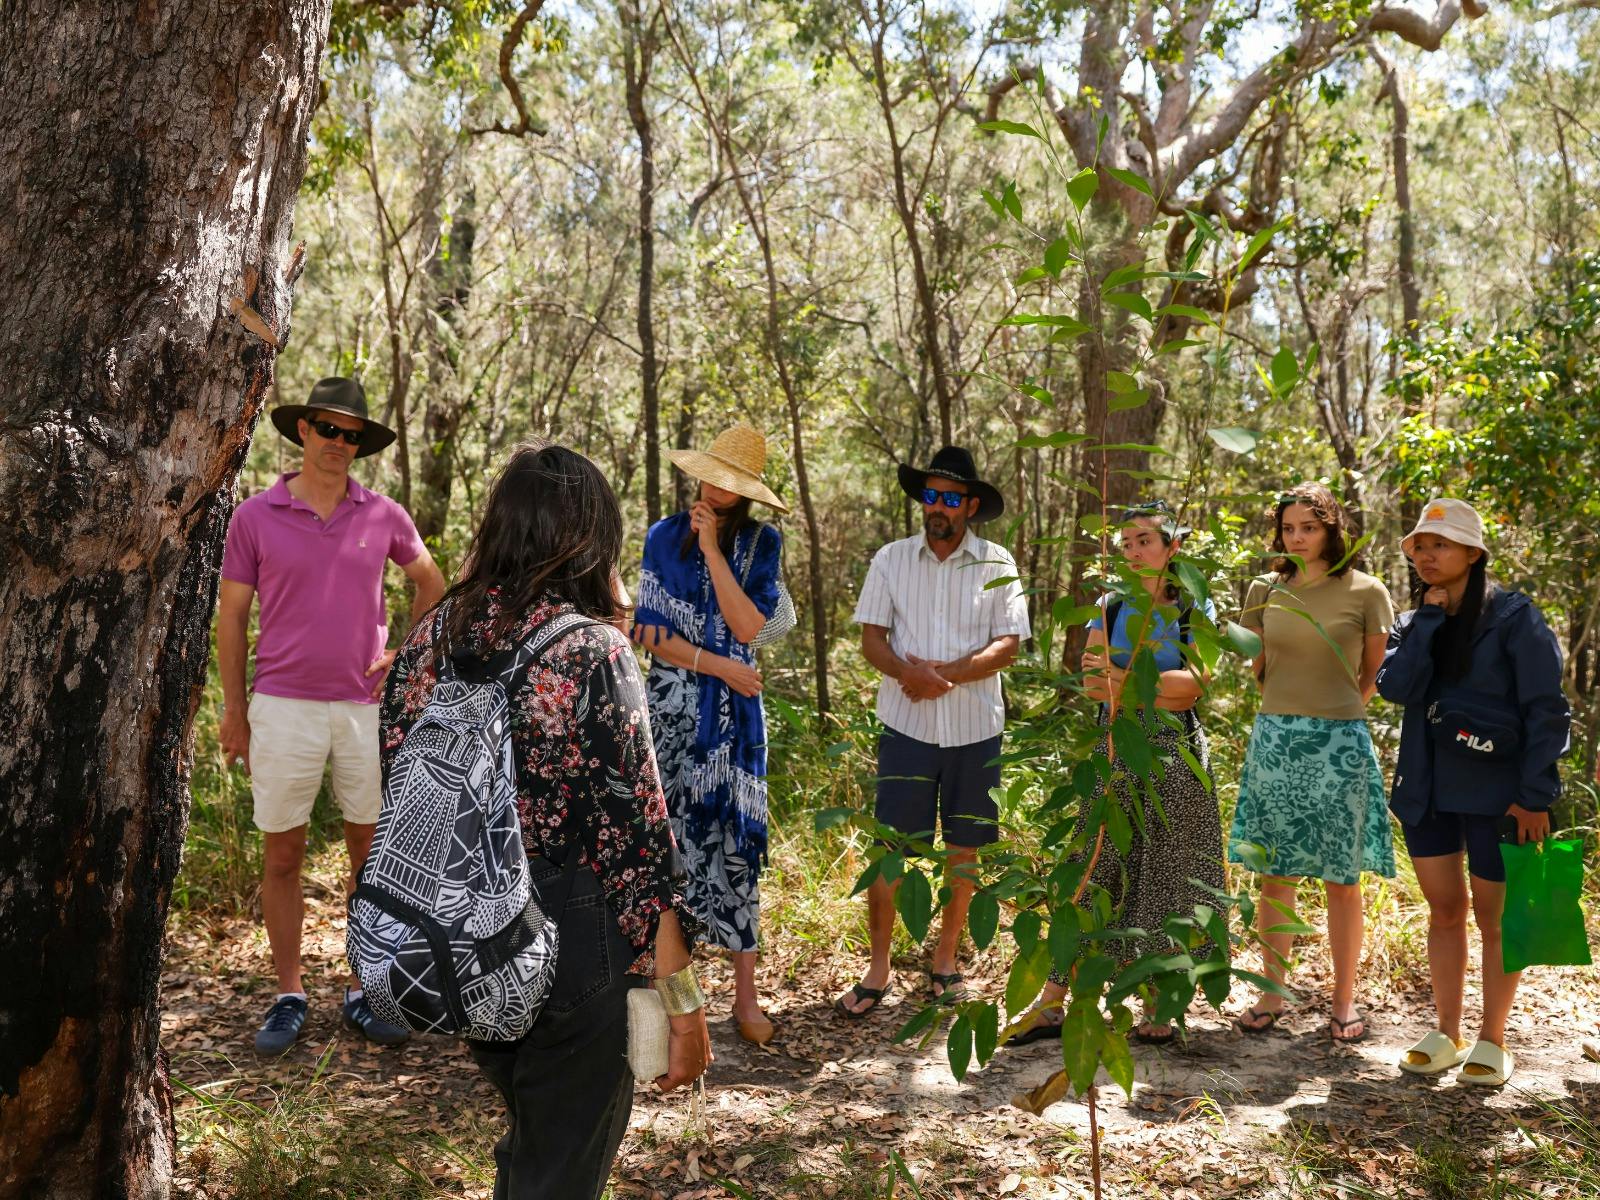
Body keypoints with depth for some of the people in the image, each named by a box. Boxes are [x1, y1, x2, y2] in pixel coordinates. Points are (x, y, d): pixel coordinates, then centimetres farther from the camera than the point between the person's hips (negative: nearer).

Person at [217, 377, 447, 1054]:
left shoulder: (383, 516, 3)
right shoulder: (256, 517, 0)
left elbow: (430, 583, 18)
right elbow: (233, 616, 4)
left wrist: (405, 652, 4)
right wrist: (234, 710, 2)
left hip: (366, 705, 2)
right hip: (283, 706, -1)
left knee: (372, 852, 7)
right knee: (281, 857, 5)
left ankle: (364, 993, 20)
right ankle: (289, 997, 18)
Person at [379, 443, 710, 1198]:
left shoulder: (429, 640, -1)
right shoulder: (593, 652, -18)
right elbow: (638, 842, -19)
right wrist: (685, 1005, -12)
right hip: (567, 954, -6)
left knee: (527, 1139, 29)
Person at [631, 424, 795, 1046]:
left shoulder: (761, 542, 2)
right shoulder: (664, 538, 2)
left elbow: (748, 627, -10)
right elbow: (653, 633, -3)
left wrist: (712, 549, -13)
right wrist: (719, 666, -10)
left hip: (734, 712, 0)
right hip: (673, 706, 0)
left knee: (734, 839, -1)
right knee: (671, 836, 4)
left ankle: (745, 996, 8)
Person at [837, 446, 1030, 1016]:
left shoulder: (997, 564, 1)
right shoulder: (891, 559, 4)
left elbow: (1007, 647, -5)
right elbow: (871, 638, 1)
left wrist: (947, 675, -19)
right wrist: (908, 673, -20)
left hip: (974, 726, 1)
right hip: (907, 725, 0)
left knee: (963, 849, 9)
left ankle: (946, 959, 25)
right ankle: (877, 967, 11)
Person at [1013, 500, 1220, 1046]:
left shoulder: (1195, 610, 2)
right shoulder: (1109, 607, 9)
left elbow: (1195, 681, -12)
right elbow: (1093, 684, -3)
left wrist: (1122, 677, -19)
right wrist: (1162, 688, -15)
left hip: (1175, 754, -2)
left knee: (1166, 878, 2)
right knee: (1093, 872, 2)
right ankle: (1050, 1004, 4)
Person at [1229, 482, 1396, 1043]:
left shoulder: (1366, 592, -3)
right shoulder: (1265, 591, 6)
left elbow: (1374, 676, 8)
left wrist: (1331, 714, 10)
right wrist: (1291, 710, 13)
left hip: (1339, 745, -3)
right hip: (1274, 739, 3)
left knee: (1342, 879, 3)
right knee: (1274, 875, 7)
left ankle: (1344, 1001, 14)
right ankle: (1272, 993, 17)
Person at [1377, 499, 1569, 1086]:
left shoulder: (1513, 616, -7)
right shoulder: (1413, 624, 9)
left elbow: (1546, 710, -9)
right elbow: (1396, 686, -9)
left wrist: (1535, 795, -14)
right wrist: (1429, 619, -11)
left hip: (1494, 791, -5)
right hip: (1427, 790, 5)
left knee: (1494, 917, 5)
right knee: (1444, 910, 12)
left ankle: (1492, 1040, 19)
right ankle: (1448, 1034, 23)